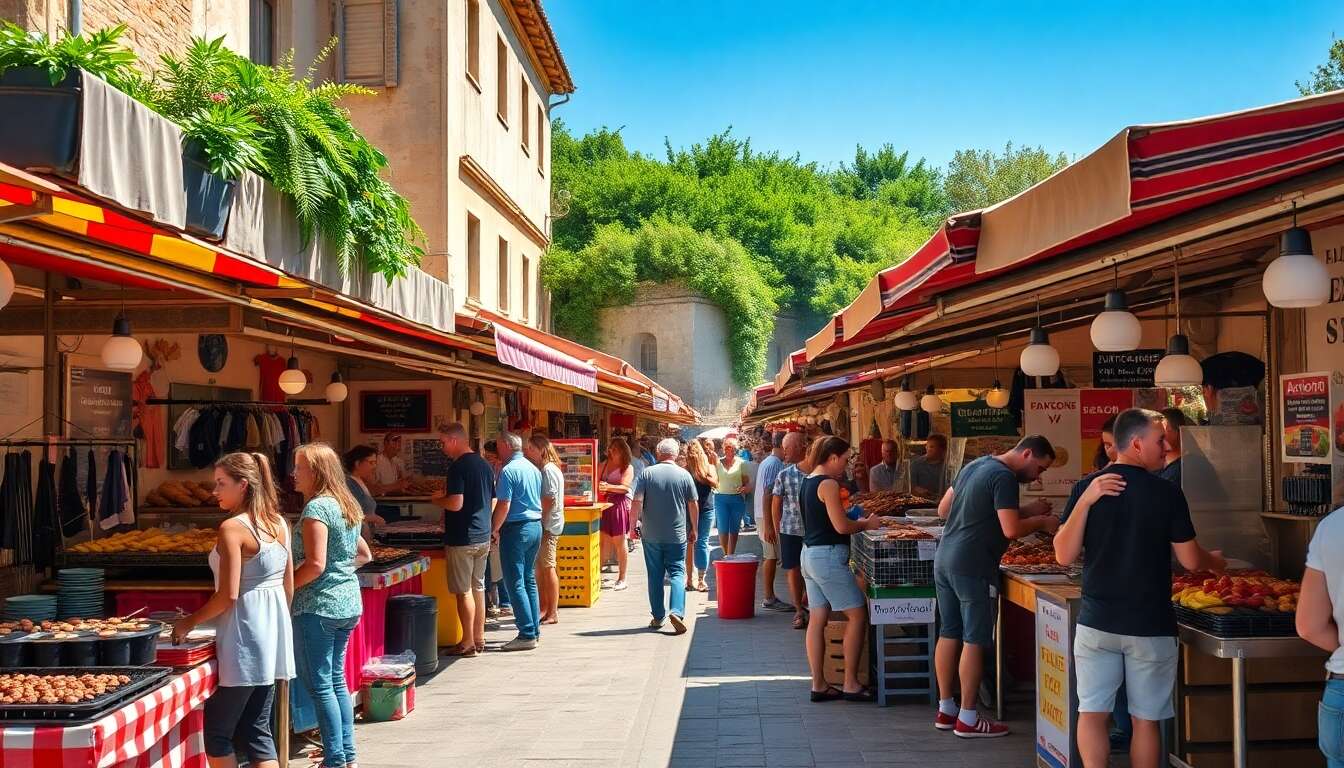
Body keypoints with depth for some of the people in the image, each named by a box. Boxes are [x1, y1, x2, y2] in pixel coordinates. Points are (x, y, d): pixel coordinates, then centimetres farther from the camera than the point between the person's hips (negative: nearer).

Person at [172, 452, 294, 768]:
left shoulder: (233, 528, -14)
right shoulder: (279, 523, 8)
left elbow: (228, 595, -18)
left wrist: (190, 622, -5)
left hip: (244, 638, -8)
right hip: (274, 635, 8)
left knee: (217, 732, 4)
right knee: (257, 730, 12)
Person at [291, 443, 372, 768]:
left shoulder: (317, 508, -14)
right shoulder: (347, 507, 13)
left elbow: (315, 564, -21)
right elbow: (364, 555, 22)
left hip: (318, 606, -9)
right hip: (349, 603, 9)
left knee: (320, 685, -2)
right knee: (336, 680, 16)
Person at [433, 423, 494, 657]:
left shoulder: (458, 467, -16)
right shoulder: (485, 465, 10)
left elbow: (455, 504, -23)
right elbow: (492, 503, 16)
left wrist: (436, 499, -6)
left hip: (461, 538, -8)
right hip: (483, 536, 8)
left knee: (463, 591, -1)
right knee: (478, 588, 14)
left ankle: (468, 643, 2)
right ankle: (479, 638, 19)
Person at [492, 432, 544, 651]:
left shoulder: (509, 471, -15)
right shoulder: (534, 469, 12)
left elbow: (503, 505, -18)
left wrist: (495, 529, -7)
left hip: (516, 528, -9)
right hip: (535, 526, 9)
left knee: (515, 584, -4)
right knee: (529, 580, 14)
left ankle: (527, 635, -6)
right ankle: (535, 629, 16)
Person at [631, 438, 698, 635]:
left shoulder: (647, 473, -4)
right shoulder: (684, 475, -2)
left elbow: (637, 502, -9)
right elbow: (693, 505, 3)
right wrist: (693, 529, 15)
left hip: (651, 535, 1)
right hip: (677, 535, 0)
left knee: (655, 575, 10)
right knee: (677, 573, 2)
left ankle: (657, 617, 14)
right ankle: (676, 611, -16)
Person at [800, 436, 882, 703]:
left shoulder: (807, 483, 14)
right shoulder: (828, 484, -15)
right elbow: (841, 526, -19)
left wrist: (858, 521, 15)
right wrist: (866, 524, -2)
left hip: (810, 554, 10)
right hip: (829, 556, -10)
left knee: (817, 619, 9)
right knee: (857, 615, -1)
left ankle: (818, 685, 11)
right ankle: (850, 685, 0)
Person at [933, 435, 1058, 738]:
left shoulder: (974, 466, 14)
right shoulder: (1004, 477, -13)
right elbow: (1011, 530, -21)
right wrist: (1042, 522, 0)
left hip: (944, 558, 9)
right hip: (972, 567, -9)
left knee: (949, 633, 14)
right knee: (974, 640, -2)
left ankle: (945, 709, 21)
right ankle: (967, 719, 3)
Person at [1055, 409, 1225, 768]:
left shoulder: (1086, 488, -3)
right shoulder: (1167, 493, -9)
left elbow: (1064, 556, -6)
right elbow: (1191, 561, -2)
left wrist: (1084, 501, -13)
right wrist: (1215, 561, 21)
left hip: (1097, 621, 2)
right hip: (1151, 625, -2)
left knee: (1092, 712, 7)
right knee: (1145, 719, 10)